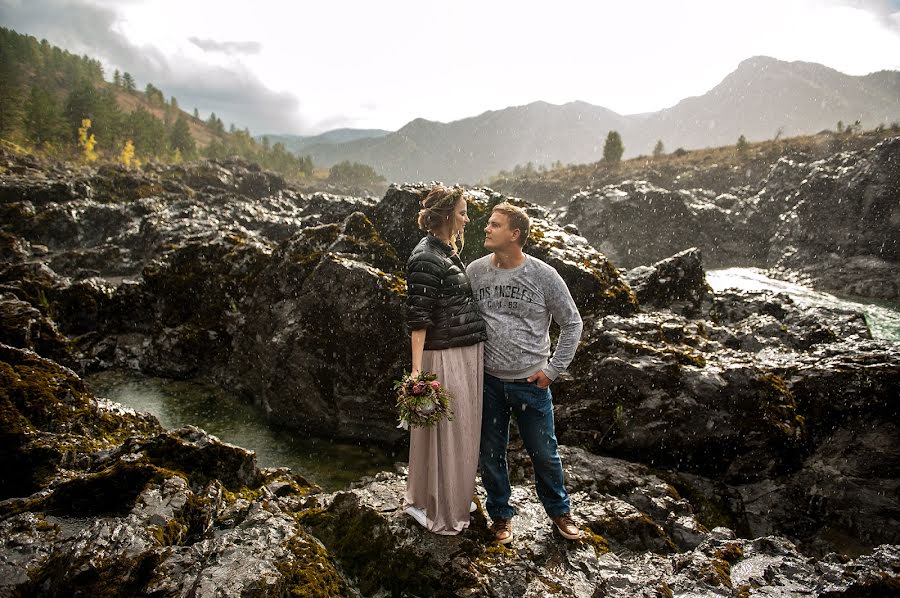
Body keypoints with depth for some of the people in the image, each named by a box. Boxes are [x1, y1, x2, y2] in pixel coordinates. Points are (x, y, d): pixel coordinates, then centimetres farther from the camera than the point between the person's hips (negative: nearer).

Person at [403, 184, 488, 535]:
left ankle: (454, 500, 37)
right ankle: (439, 514, 21)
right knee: (444, 433, 3)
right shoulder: (426, 258, -16)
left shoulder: (448, 252, 13)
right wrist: (416, 370, -24)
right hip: (444, 357, -9)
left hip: (467, 355, 9)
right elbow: (417, 318, -20)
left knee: (461, 432, 19)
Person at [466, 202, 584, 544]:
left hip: (531, 383, -1)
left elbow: (572, 324, 1)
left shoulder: (543, 275, -8)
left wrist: (553, 370, -2)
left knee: (544, 453, 12)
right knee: (491, 453, 13)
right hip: (488, 381, 2)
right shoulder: (474, 271, -3)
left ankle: (559, 511, 36)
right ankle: (501, 515, 34)